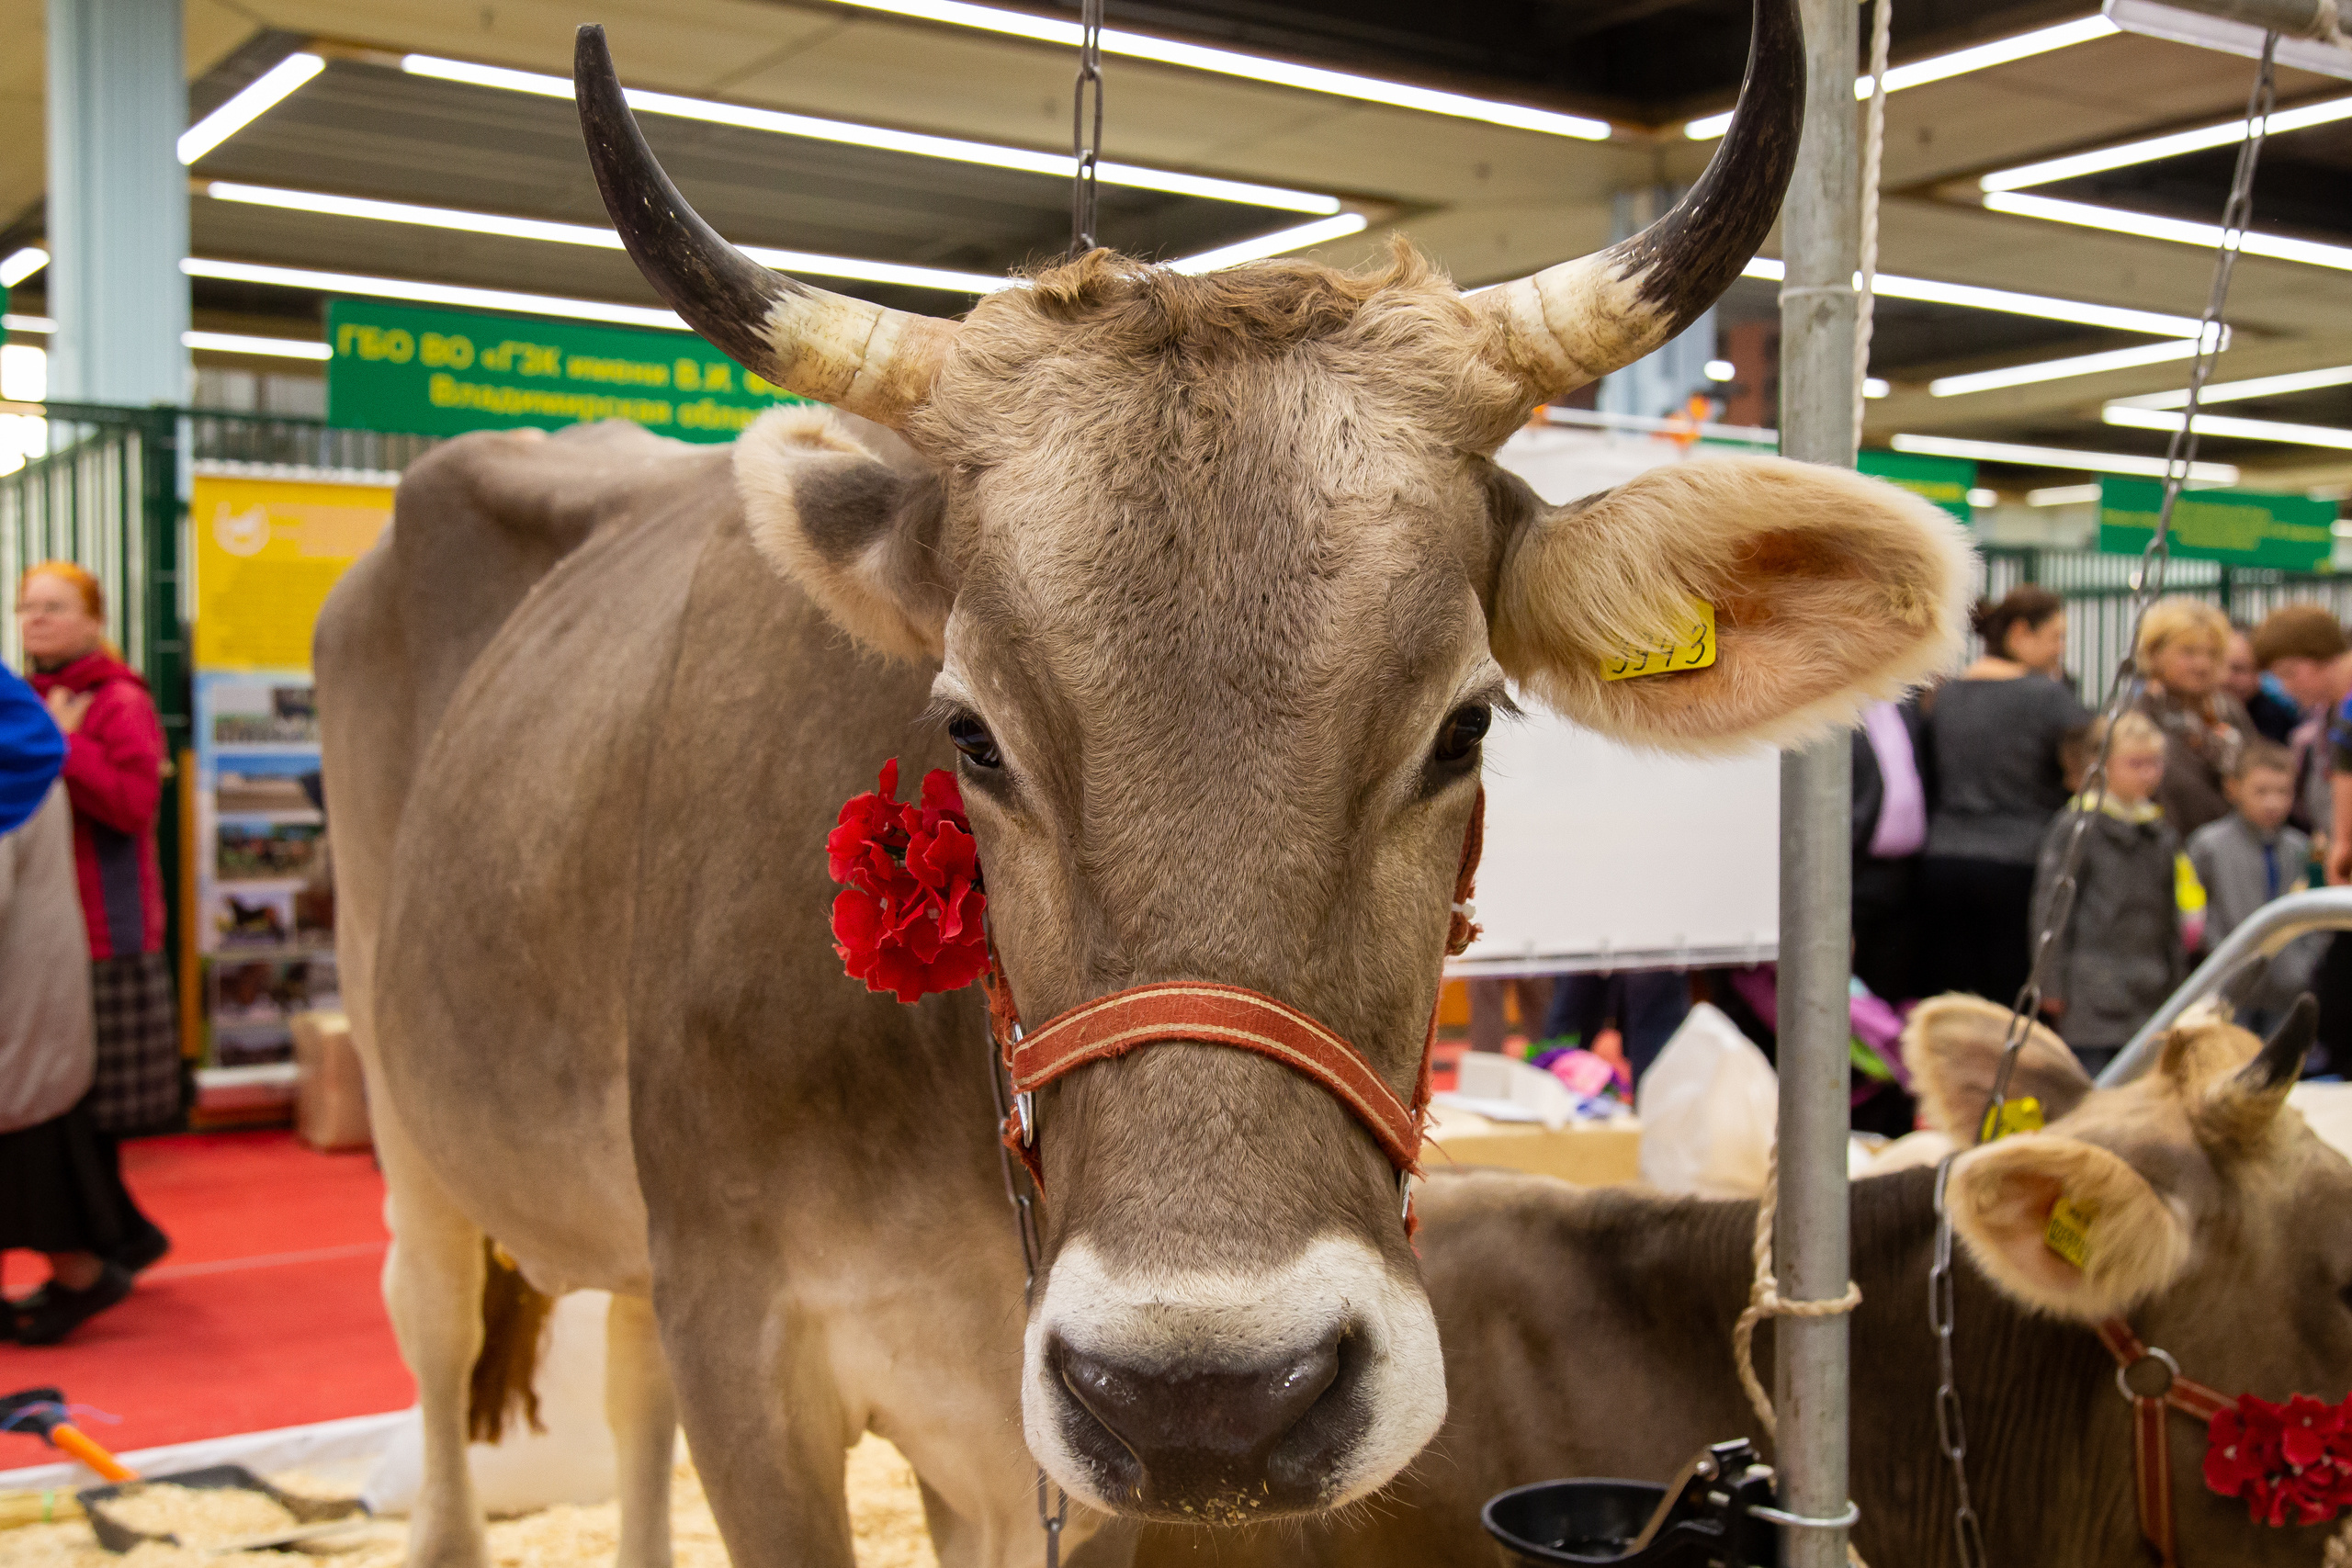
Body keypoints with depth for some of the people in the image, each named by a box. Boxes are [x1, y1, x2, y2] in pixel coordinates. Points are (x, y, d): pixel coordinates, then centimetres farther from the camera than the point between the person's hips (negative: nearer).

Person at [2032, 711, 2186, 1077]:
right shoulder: (2077, 826, -6)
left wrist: (2176, 979, 18)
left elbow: (2170, 912, 20)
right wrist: (2052, 984, -8)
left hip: (2150, 993, 6)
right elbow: (2051, 906, -7)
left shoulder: (2162, 831, 13)